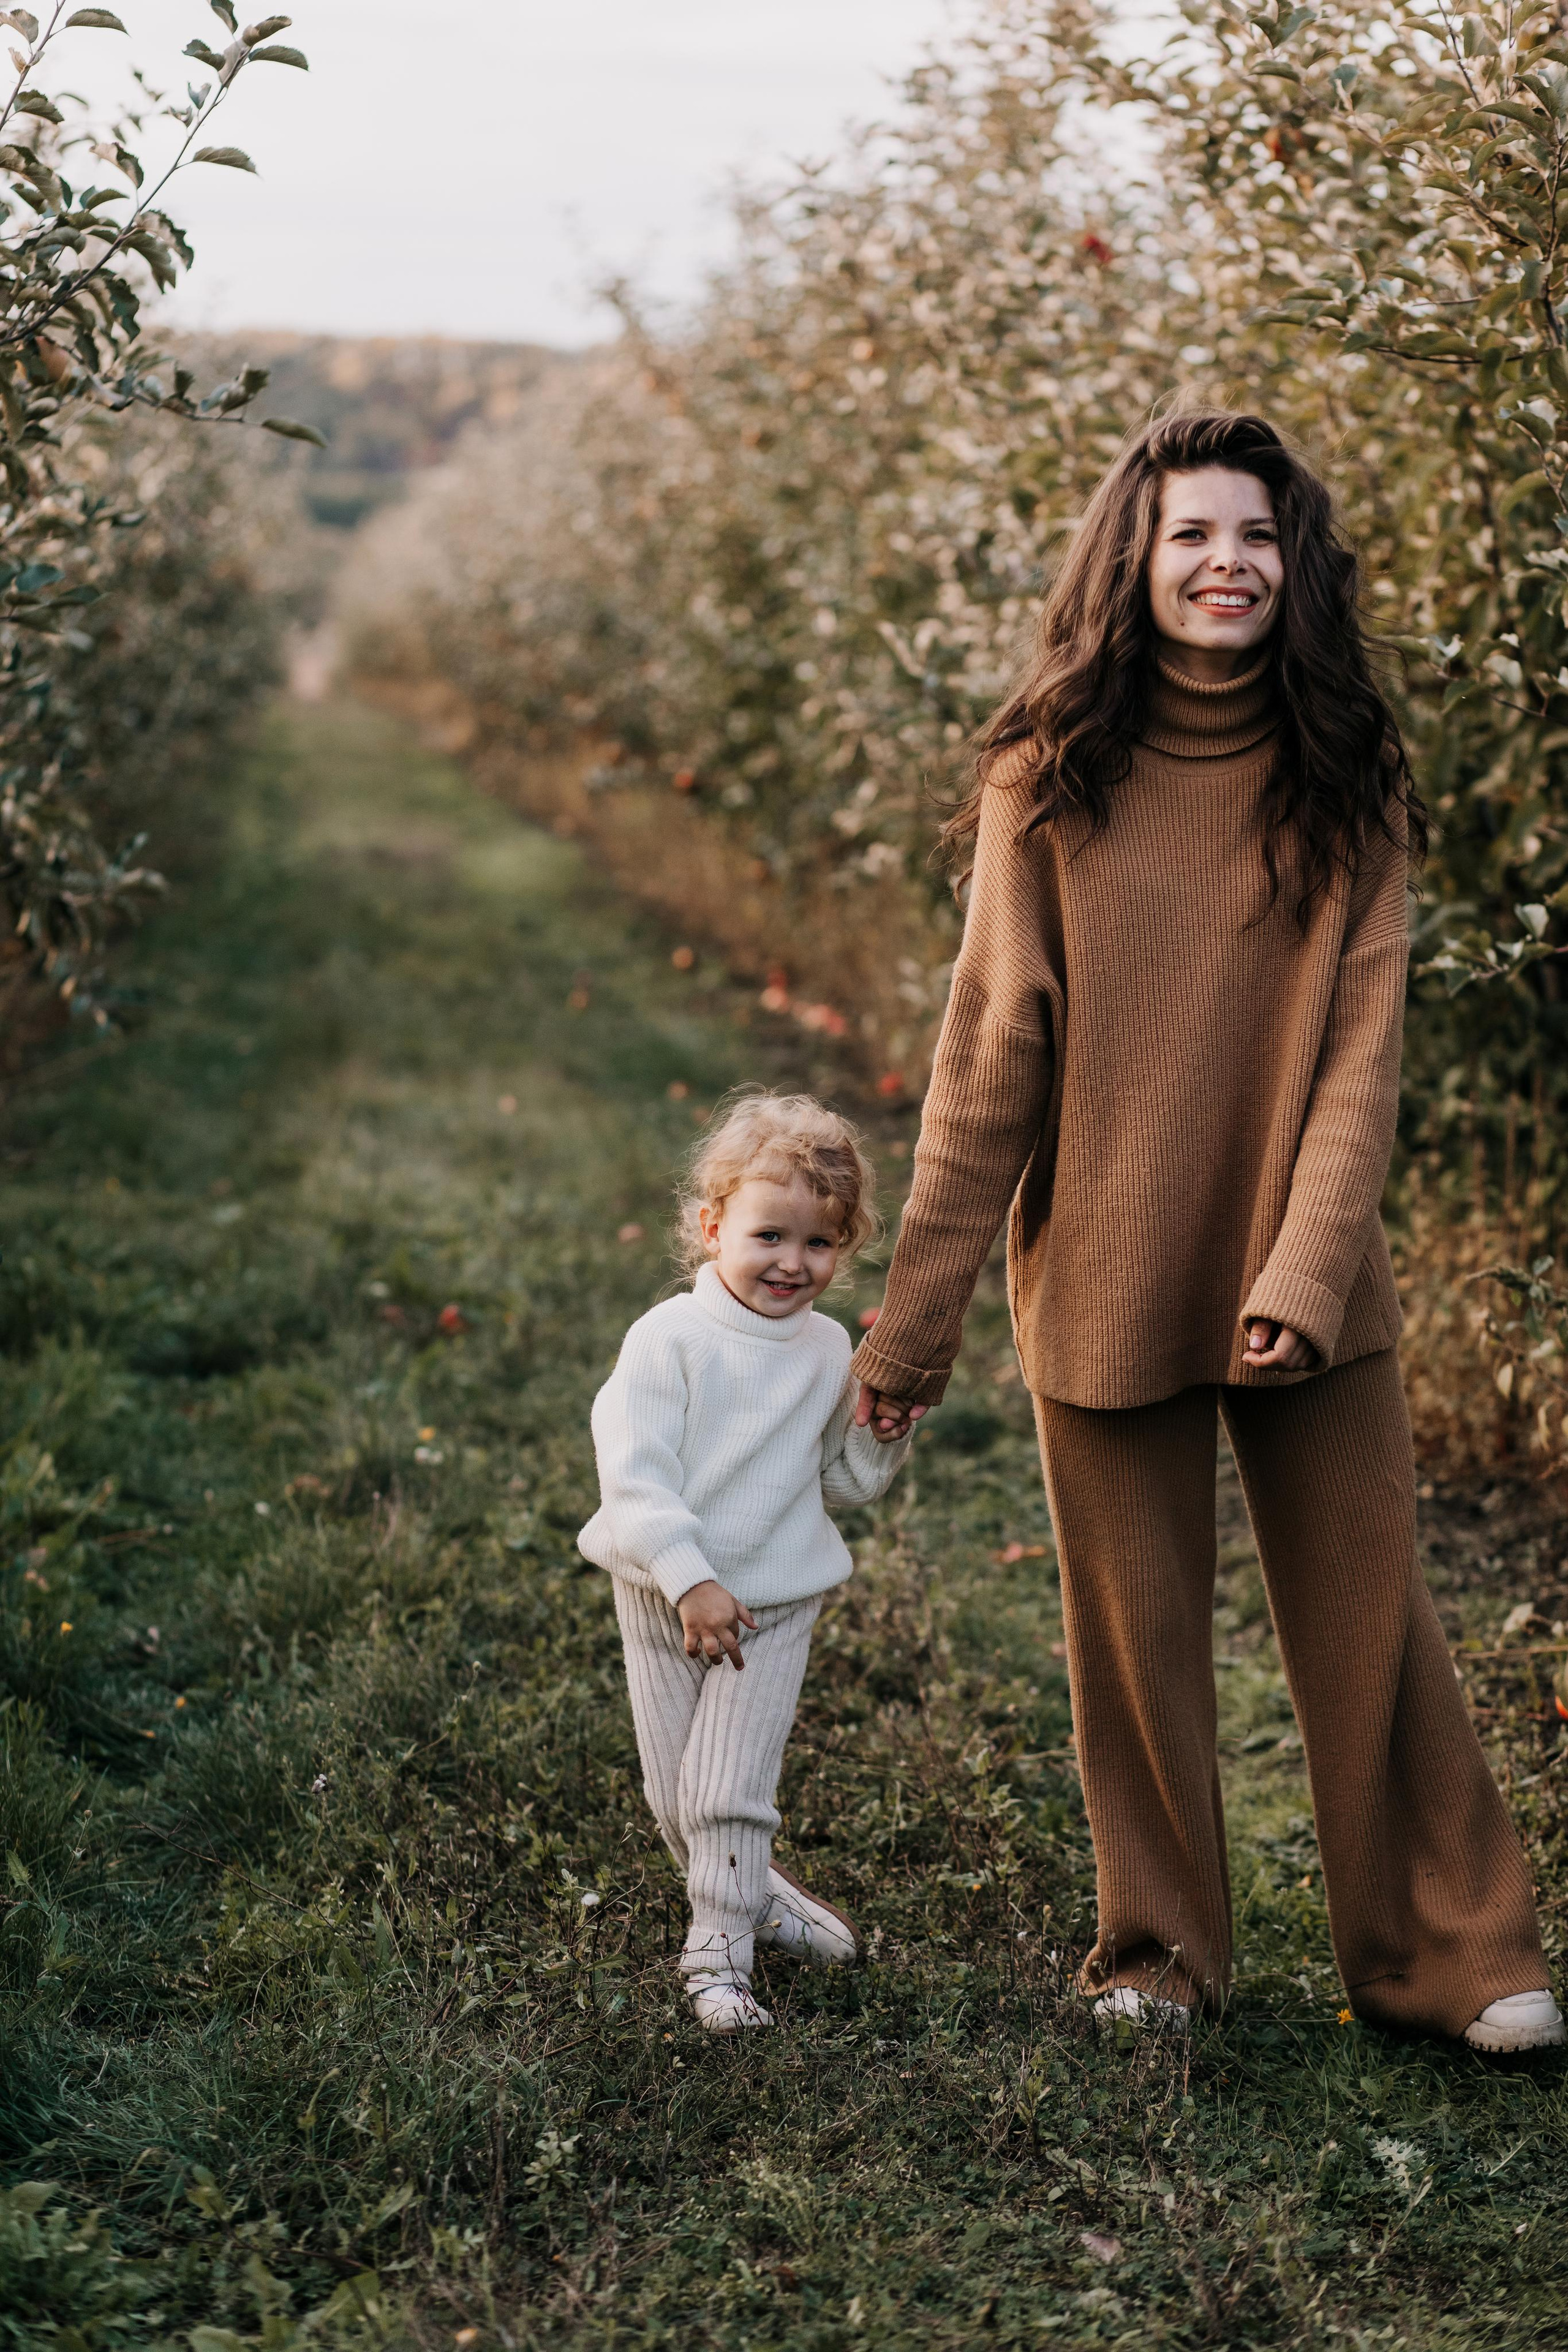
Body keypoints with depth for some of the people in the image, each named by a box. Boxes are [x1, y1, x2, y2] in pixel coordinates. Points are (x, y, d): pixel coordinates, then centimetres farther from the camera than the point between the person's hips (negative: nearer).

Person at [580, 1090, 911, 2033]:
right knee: (677, 1799, 10)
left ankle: (721, 1954, 6)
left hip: (777, 1603, 1)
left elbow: (847, 1479, 11)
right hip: (667, 1600, -1)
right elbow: (633, 1476, -18)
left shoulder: (829, 1351, 0)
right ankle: (756, 1893, 34)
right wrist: (689, 1580, -25)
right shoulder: (670, 1339, -14)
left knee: (727, 1793, -5)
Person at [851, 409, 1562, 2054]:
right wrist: (916, 1312, -4)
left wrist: (1308, 1270, -19)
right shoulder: (1048, 785, -4)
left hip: (1309, 1295, 1)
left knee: (1368, 1616, 8)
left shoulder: (1345, 783, -1)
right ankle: (1159, 1949, 30)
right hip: (1104, 1287, 0)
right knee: (1135, 1631, 11)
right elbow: (989, 1060, -4)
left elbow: (1359, 1051, -6)